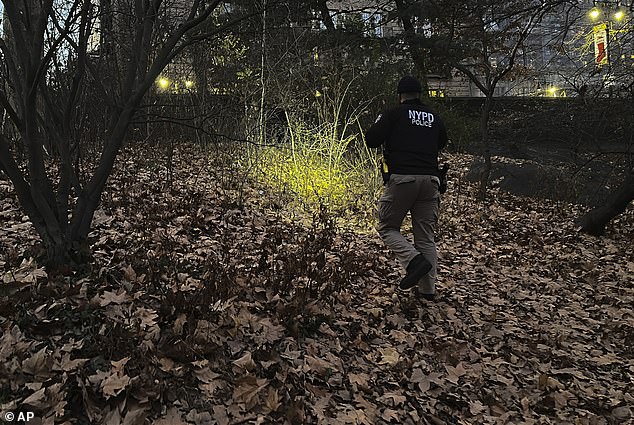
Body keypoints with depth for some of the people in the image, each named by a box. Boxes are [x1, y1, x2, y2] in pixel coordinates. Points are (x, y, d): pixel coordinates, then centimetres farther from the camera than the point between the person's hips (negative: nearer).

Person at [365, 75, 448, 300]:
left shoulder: (394, 114, 1)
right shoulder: (434, 118, 16)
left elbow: (371, 140, -5)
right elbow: (442, 143, 30)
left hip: (401, 178, -4)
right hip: (429, 179, 5)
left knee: (387, 227, 10)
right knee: (425, 236, 10)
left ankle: (414, 260, -14)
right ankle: (428, 289, 9)